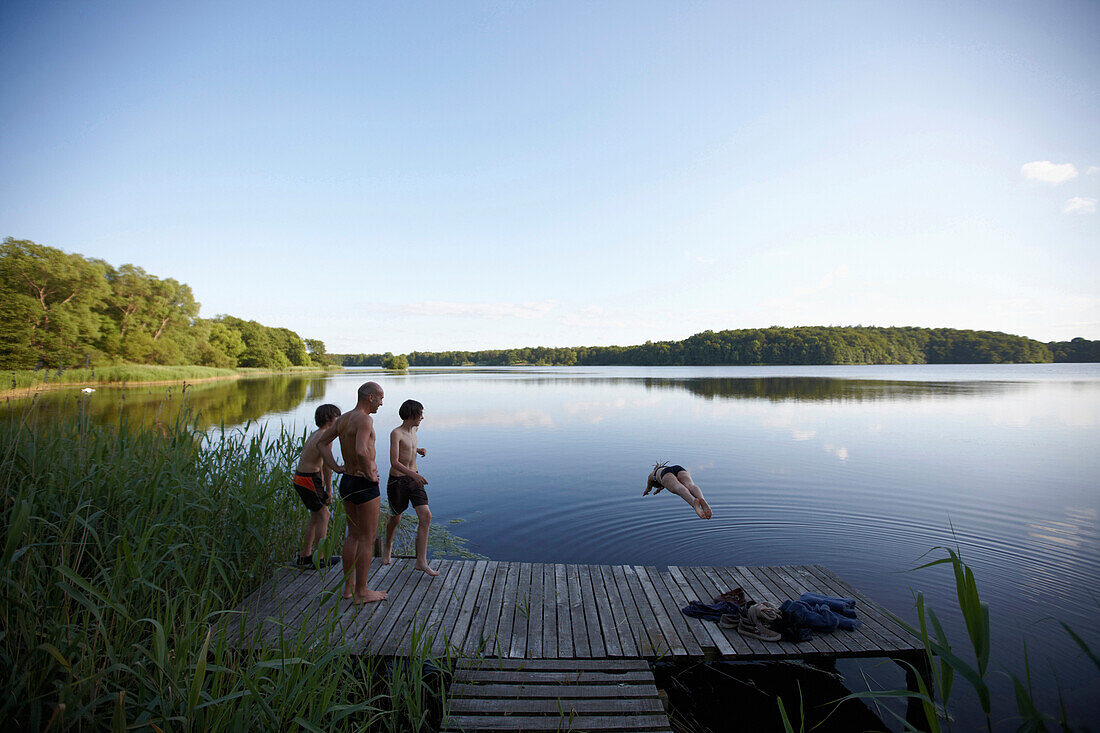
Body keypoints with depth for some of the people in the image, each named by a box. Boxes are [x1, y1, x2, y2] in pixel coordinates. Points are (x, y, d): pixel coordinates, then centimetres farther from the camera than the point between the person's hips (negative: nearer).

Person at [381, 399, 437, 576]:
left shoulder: (414, 430, 7)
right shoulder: (396, 433, -17)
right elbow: (394, 462, -25)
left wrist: (418, 450, 8)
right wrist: (414, 475, -36)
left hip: (413, 479, 6)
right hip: (397, 481, -6)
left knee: (426, 516, -9)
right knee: (395, 519, 14)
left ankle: (421, 561, -6)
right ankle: (388, 546, 46)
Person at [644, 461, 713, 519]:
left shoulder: (652, 474, 41)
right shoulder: (667, 467, 51)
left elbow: (648, 488, 57)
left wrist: (645, 492, 77)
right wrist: (659, 489, 86)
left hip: (666, 473, -3)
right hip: (680, 469, 3)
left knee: (679, 488, -33)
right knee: (690, 485, -28)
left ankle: (694, 502, -67)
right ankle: (702, 499, -64)